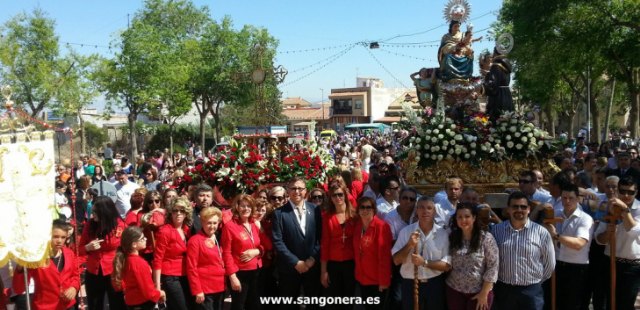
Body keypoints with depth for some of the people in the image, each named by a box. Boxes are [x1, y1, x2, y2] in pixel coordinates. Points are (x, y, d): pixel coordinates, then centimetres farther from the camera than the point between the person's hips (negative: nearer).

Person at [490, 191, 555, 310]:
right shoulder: (496, 230, -1)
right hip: (502, 290, 2)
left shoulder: (541, 232, -5)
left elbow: (549, 263, 4)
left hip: (531, 291, -1)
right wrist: (495, 280, 8)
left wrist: (536, 281, 9)